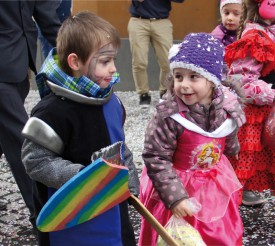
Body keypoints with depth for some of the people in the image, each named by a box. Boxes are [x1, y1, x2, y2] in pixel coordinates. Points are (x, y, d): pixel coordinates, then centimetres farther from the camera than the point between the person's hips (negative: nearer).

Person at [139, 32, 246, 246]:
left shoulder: (227, 108, -13)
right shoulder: (168, 115, -28)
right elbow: (155, 159, -24)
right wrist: (175, 197, -28)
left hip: (216, 186, 5)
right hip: (177, 187, -4)